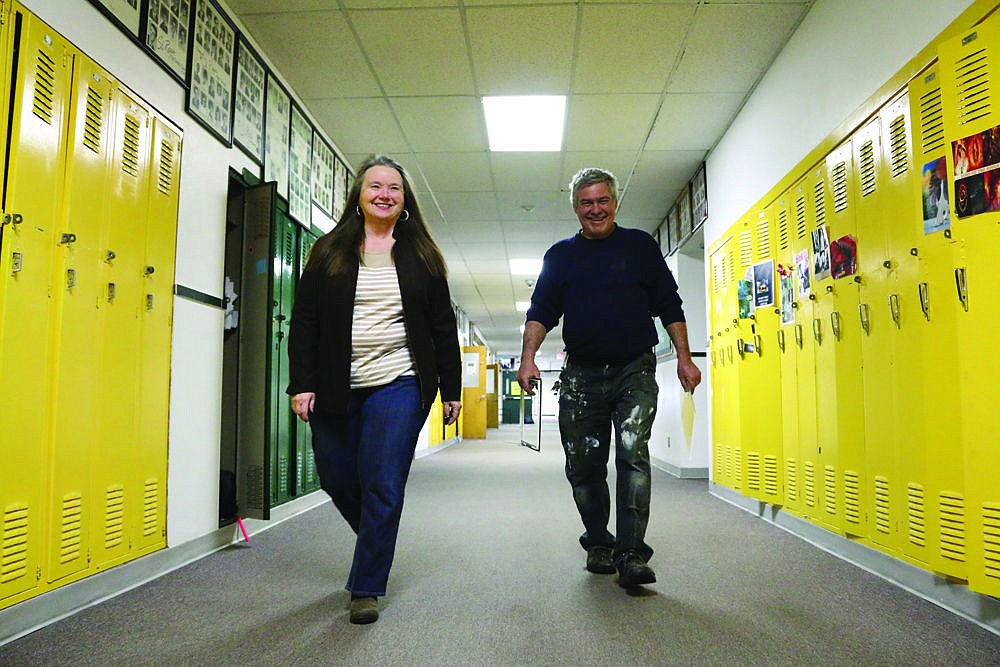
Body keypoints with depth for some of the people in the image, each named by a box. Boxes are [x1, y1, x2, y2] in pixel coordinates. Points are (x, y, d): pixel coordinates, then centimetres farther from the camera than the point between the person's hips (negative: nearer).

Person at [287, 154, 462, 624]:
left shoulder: (421, 256, 7)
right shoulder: (329, 252, 7)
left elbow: (443, 327, 8)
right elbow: (304, 323, 4)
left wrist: (451, 388, 6)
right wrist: (302, 384, -5)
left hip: (398, 385, -2)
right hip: (336, 389, 2)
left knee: (382, 486, -5)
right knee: (337, 479, 12)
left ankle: (366, 588, 9)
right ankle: (376, 543, 41)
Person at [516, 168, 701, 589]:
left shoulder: (640, 246, 10)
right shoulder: (560, 255, 14)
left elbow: (669, 307, 11)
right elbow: (541, 312, 9)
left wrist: (684, 359, 3)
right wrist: (528, 357, -7)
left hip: (635, 371, -2)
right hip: (581, 376, 2)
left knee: (633, 453, -17)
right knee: (583, 467, 5)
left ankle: (631, 555, -14)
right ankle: (598, 545, 25)